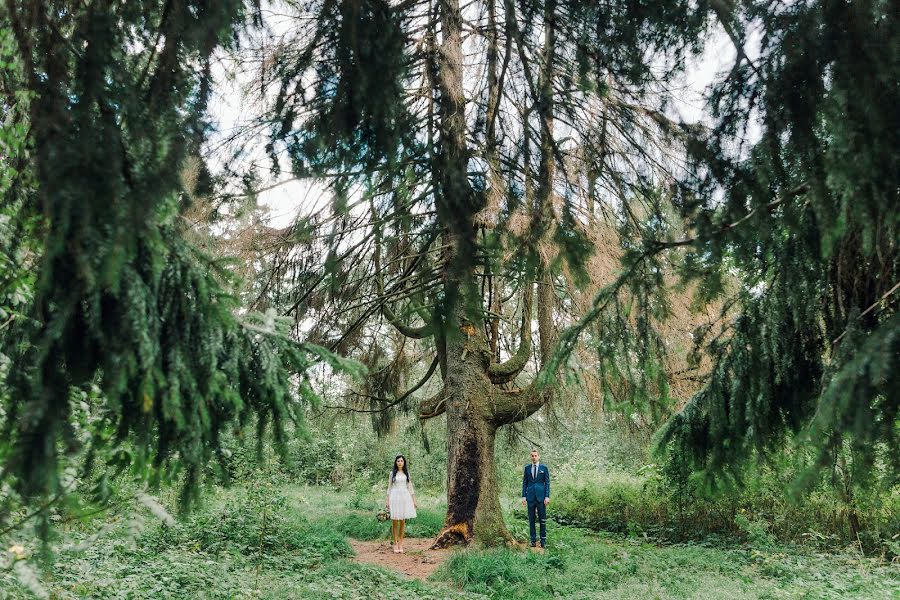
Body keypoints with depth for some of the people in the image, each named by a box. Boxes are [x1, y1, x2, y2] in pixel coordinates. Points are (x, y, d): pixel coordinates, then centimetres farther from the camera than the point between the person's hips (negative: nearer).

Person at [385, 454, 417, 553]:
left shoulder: (406, 473, 9)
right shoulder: (392, 473, 5)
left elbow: (410, 487, 10)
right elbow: (389, 487, 6)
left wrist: (414, 500, 6)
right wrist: (387, 500, 0)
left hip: (405, 497, 2)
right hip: (395, 497, -2)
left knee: (402, 521, 2)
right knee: (395, 522, -2)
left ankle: (400, 543, 9)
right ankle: (395, 544, 5)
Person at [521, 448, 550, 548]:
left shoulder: (544, 468, 3)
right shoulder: (527, 468, 8)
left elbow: (547, 483, 2)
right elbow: (524, 483, 9)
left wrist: (547, 496, -6)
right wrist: (523, 496, 1)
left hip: (541, 496, -2)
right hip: (530, 497, 2)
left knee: (542, 519, 0)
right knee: (531, 519, 4)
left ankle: (543, 540, 8)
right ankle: (533, 539, 12)